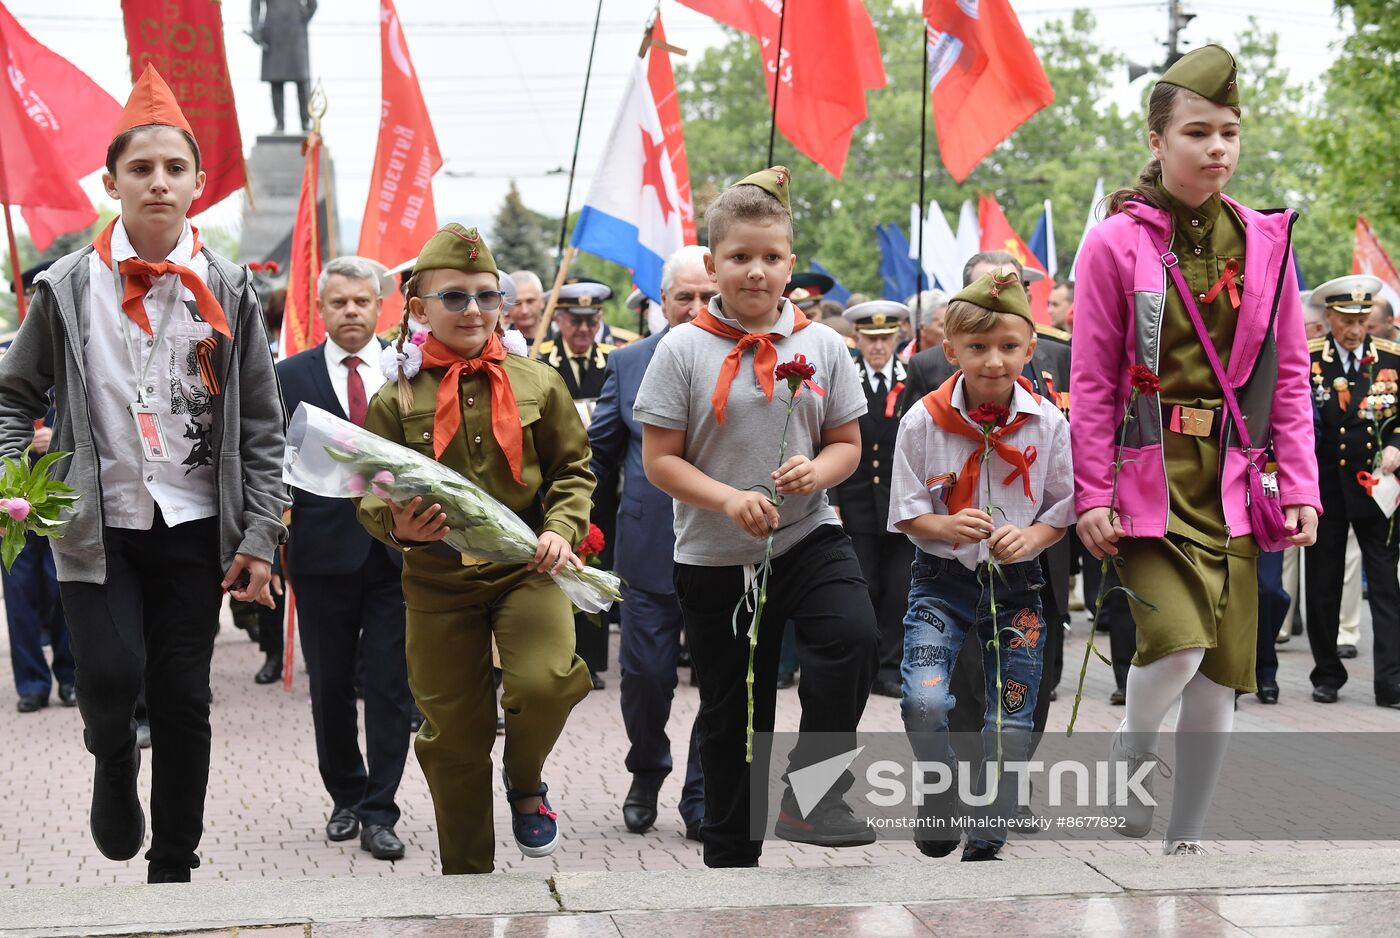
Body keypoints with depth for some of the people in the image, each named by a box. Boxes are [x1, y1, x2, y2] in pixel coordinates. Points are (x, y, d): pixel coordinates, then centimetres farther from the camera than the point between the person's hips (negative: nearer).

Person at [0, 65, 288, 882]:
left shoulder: (228, 292, 2)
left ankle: (174, 872, 20)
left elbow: (262, 426, 4)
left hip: (195, 526, 1)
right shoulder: (69, 287, -1)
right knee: (111, 676, -17)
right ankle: (115, 766, 18)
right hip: (98, 526, -1)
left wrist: (261, 537, -2)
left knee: (185, 704, 5)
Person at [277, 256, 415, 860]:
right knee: (330, 686, 10)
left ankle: (379, 812, 5)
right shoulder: (291, 377, 4)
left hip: (397, 552, 0)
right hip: (324, 552, 0)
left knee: (390, 687, -1)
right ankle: (346, 797, 26)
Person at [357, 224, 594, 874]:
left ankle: (526, 781, 9)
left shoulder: (537, 383, 2)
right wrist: (396, 525, -21)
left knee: (545, 681, -25)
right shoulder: (396, 399, -1)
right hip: (437, 577, 0)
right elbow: (371, 497, 2)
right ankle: (467, 870, 25)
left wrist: (562, 528, -8)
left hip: (527, 565, 0)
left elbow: (573, 468, 10)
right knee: (453, 732, 7)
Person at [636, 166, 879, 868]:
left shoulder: (821, 345, 1)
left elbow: (847, 444, 8)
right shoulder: (684, 349, -6)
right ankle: (730, 852, 25)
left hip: (808, 538, 1)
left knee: (853, 636, -27)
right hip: (714, 555, -1)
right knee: (731, 712, 9)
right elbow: (659, 460, -6)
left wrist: (816, 471, -15)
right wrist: (727, 498, -21)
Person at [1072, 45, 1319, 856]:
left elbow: (1290, 374, 10)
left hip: (1230, 477, 4)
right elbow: (1093, 379, -2)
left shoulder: (1264, 243, 7)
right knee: (1178, 640, -20)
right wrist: (1092, 491, -7)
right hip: (1148, 473, -4)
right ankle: (1133, 755, 13)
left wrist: (1301, 484, 3)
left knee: (1224, 672, 3)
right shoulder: (1118, 243, -4)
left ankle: (1189, 837, 17)